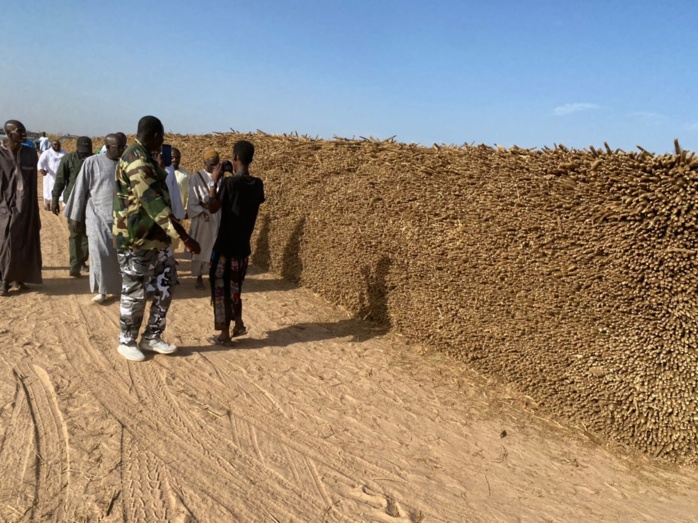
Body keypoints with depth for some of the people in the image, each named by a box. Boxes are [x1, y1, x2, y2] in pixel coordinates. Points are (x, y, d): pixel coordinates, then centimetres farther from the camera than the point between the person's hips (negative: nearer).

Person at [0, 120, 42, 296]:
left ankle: (19, 277, 19)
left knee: (25, 243, 7)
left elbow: (33, 182, 8)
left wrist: (34, 207, 9)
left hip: (26, 206, 3)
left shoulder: (30, 153, 3)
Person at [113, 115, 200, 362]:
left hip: (156, 236, 10)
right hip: (136, 239, -10)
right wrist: (184, 237, -31)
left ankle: (151, 337, 24)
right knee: (135, 293, 4)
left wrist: (176, 233, 30)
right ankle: (126, 342, 21)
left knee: (164, 287, 12)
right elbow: (155, 204, -29)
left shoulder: (144, 158, 12)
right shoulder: (137, 162, -21)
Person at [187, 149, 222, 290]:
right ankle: (199, 278, 16)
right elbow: (192, 200, -6)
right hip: (202, 217, -2)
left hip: (218, 217, 3)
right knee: (201, 247, 5)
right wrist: (201, 212, -17)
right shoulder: (197, 177, -5)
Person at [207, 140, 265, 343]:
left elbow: (213, 208, -11)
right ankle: (238, 324, 25)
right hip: (243, 245, 6)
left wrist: (214, 182, -4)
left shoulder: (229, 182, -17)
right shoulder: (257, 184, 0)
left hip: (226, 244, -6)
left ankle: (225, 333, 10)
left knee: (221, 287, 5)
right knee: (234, 285, 22)